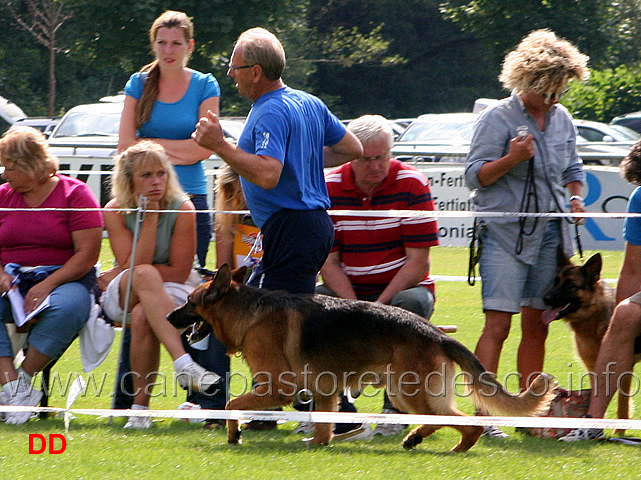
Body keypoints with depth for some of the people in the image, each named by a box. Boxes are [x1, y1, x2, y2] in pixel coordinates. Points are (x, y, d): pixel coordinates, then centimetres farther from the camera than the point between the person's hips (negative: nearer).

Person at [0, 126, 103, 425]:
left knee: (67, 307, -38)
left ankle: (25, 377, -24)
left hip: (64, 279, -3)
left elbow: (87, 254, -9)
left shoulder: (75, 195, -1)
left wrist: (48, 284, -20)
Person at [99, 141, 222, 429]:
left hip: (175, 292, -1)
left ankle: (140, 407, -29)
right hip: (124, 296, 1)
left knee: (143, 317, -37)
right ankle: (184, 365, -53)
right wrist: (149, 219, -20)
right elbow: (136, 266, -15)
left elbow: (179, 272, -10)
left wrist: (119, 274, -9)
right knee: (144, 275, -37)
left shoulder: (182, 209, -9)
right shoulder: (115, 212, -4)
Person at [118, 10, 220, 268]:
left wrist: (151, 143, -3)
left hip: (190, 196, -1)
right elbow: (125, 146, 0)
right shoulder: (139, 84, 8)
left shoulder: (204, 86, 5)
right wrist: (177, 151, -6)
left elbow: (203, 148, -5)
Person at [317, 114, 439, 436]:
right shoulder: (329, 188, -4)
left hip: (401, 288, -2)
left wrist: (380, 305, -23)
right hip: (347, 290, 2)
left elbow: (418, 261, -12)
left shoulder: (411, 185, -10)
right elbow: (328, 262, -6)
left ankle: (395, 408, -22)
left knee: (413, 303, -37)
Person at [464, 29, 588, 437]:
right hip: (505, 234, -6)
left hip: (549, 234, 6)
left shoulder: (562, 119, 12)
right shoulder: (498, 118, -6)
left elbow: (573, 169, 23)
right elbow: (475, 175, -8)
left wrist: (577, 197, 3)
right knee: (498, 324, -12)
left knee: (537, 326, 8)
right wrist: (511, 159, -23)